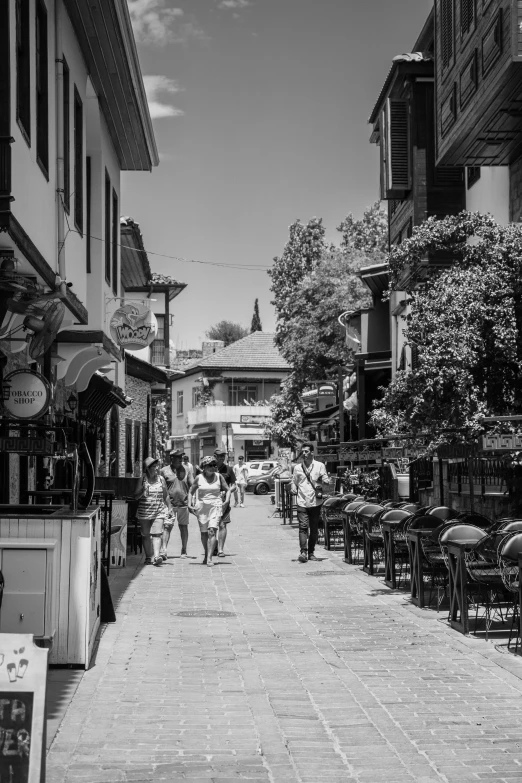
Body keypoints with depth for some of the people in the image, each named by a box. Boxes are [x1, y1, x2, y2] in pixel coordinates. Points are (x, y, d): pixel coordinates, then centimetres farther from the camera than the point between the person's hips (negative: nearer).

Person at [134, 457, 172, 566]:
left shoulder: (161, 479, 5)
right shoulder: (142, 479, -1)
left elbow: (166, 495, 15)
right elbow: (136, 496, 0)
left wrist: (169, 508, 15)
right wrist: (142, 492, -19)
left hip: (159, 512, 0)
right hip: (144, 512, 0)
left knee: (157, 534, -13)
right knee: (146, 535, 7)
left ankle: (156, 556, -22)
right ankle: (148, 557, 18)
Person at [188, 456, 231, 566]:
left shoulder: (218, 476, 2)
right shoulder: (199, 478, 1)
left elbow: (227, 490, 9)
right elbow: (191, 492, 11)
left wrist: (227, 500, -8)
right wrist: (189, 504, -1)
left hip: (215, 507, -1)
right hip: (202, 507, 1)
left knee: (212, 531, -16)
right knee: (204, 533, 9)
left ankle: (209, 558, -19)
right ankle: (206, 554, 33)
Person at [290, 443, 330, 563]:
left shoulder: (319, 466, 4)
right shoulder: (297, 468, 11)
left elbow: (325, 479, 2)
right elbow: (294, 481, 20)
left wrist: (325, 481, -21)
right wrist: (293, 489, 0)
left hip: (315, 502, 0)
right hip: (302, 502, 0)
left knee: (314, 529, 6)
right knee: (303, 527, -13)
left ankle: (311, 553, 17)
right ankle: (303, 552, -19)